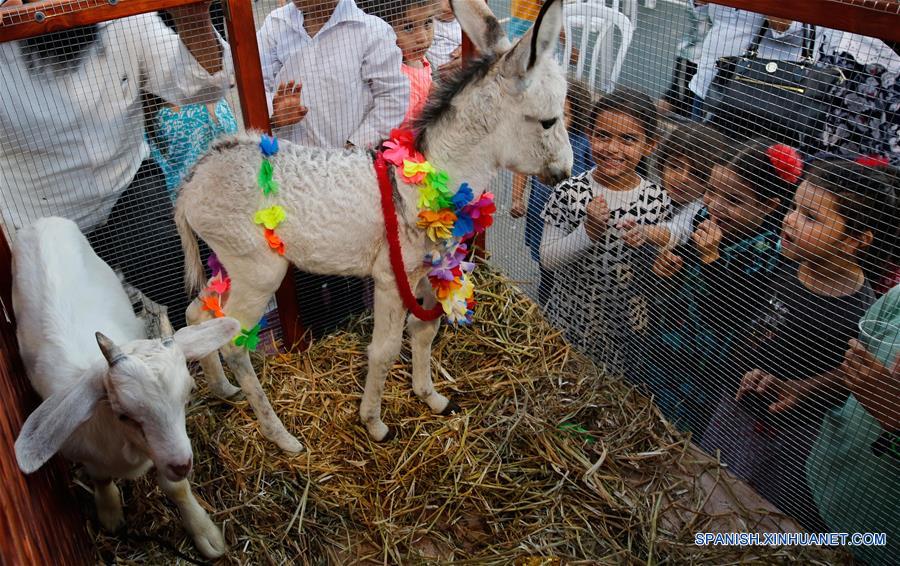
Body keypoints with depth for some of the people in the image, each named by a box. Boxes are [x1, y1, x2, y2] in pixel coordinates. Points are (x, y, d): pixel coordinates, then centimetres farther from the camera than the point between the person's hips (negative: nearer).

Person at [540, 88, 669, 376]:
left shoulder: (656, 200, -10)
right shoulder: (569, 192, -14)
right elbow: (547, 258, -13)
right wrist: (588, 230, -25)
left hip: (624, 321, 1)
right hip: (570, 316, 0)